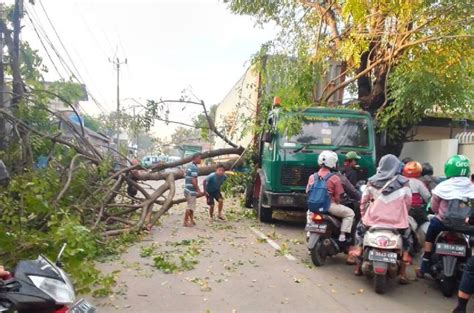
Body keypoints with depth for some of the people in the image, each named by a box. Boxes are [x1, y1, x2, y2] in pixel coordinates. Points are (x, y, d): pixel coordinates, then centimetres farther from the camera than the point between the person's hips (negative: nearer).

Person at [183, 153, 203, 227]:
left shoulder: (189, 166, 13)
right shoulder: (194, 168, -17)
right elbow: (194, 181, -22)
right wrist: (198, 190, -14)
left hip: (188, 189, 10)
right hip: (191, 190, -10)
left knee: (191, 206, 19)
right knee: (190, 207, 0)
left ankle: (191, 220, 28)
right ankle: (185, 222, 7)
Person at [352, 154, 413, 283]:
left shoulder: (372, 182, 0)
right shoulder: (403, 183, -3)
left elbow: (364, 201, 7)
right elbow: (408, 202, 3)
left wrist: (364, 215, 23)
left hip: (373, 220, 1)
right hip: (397, 222, -1)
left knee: (361, 227, 26)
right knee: (407, 238, 24)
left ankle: (358, 267, 29)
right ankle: (403, 274, 18)